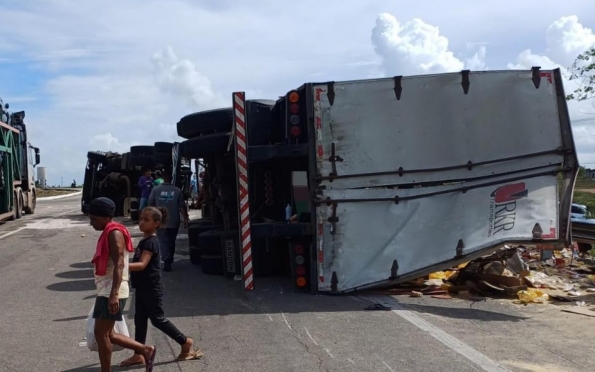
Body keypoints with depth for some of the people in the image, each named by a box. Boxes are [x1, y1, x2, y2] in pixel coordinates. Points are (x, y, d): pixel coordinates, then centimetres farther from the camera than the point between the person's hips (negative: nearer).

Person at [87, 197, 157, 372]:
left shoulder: (114, 233, -15)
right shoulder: (108, 233, 16)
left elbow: (119, 265, -24)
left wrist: (114, 294, -31)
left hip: (111, 293, -10)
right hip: (105, 291, 10)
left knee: (101, 333, -4)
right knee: (106, 334, 12)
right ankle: (146, 350, 18)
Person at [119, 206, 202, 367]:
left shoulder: (151, 242, -19)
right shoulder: (144, 240, 11)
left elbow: (142, 265, -31)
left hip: (151, 288, -10)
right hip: (142, 287, 10)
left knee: (158, 319, 0)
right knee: (140, 320, 10)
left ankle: (185, 342, 14)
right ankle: (138, 355, 16)